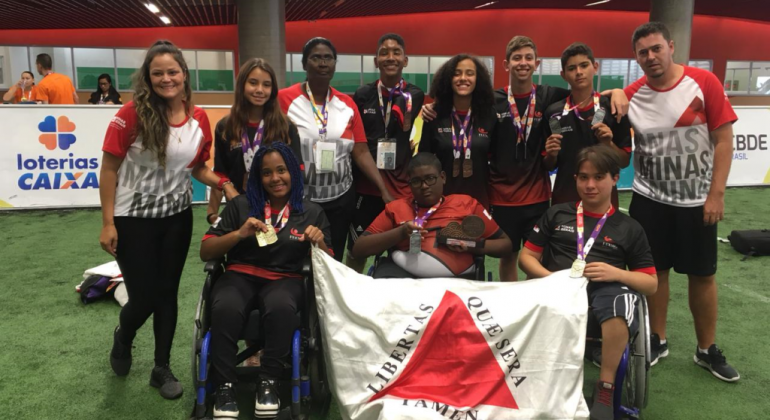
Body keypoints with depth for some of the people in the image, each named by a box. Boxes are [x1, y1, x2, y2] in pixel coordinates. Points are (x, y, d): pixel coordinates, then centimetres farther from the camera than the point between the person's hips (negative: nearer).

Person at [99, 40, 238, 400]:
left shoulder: (199, 118, -3)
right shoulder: (132, 114, -16)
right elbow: (109, 169, -11)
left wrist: (224, 183, -10)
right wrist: (108, 222, -13)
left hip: (177, 217, 4)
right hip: (133, 219, -4)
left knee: (168, 292, 12)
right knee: (143, 297, 3)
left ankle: (162, 368, 28)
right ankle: (123, 339, 39)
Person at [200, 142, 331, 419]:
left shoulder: (312, 212, 9)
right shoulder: (240, 205, 8)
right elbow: (205, 252, 5)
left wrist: (319, 243, -12)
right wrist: (240, 234, -11)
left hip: (285, 279, 0)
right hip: (240, 275, 1)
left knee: (282, 308, -37)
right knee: (225, 309, -35)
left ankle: (269, 382, -17)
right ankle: (225, 386, -16)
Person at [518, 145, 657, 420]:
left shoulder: (629, 228, 17)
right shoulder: (556, 215, 20)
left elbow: (651, 284, 13)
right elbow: (526, 257, 16)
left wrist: (616, 273, -8)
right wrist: (548, 276, -6)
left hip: (606, 288, 0)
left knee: (622, 298, -38)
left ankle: (605, 387, -22)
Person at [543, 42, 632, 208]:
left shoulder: (613, 108, -3)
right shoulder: (553, 112, 0)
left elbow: (624, 161, 0)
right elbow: (549, 166, 6)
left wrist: (608, 144, -16)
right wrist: (551, 155, -13)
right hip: (564, 197, 1)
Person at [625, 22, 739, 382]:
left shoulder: (704, 83, -9)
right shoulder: (631, 95, -3)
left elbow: (723, 139, -8)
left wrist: (716, 194, -12)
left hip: (696, 200, -1)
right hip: (649, 200, 2)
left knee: (703, 274, 8)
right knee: (655, 271, 10)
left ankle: (708, 350, 24)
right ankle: (657, 340, 28)